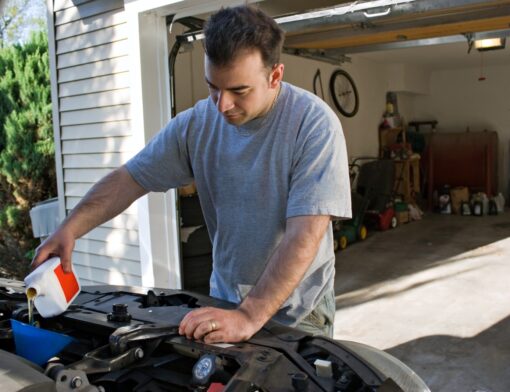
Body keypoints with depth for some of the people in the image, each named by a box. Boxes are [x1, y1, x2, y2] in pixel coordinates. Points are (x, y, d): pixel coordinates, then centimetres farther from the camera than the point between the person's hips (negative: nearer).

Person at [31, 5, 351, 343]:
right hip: (225, 299, 4)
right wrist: (69, 229, -17)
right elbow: (129, 179, -2)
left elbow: (304, 235, -29)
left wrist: (249, 317, -35)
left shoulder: (314, 124, -22)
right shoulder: (197, 123, -7)